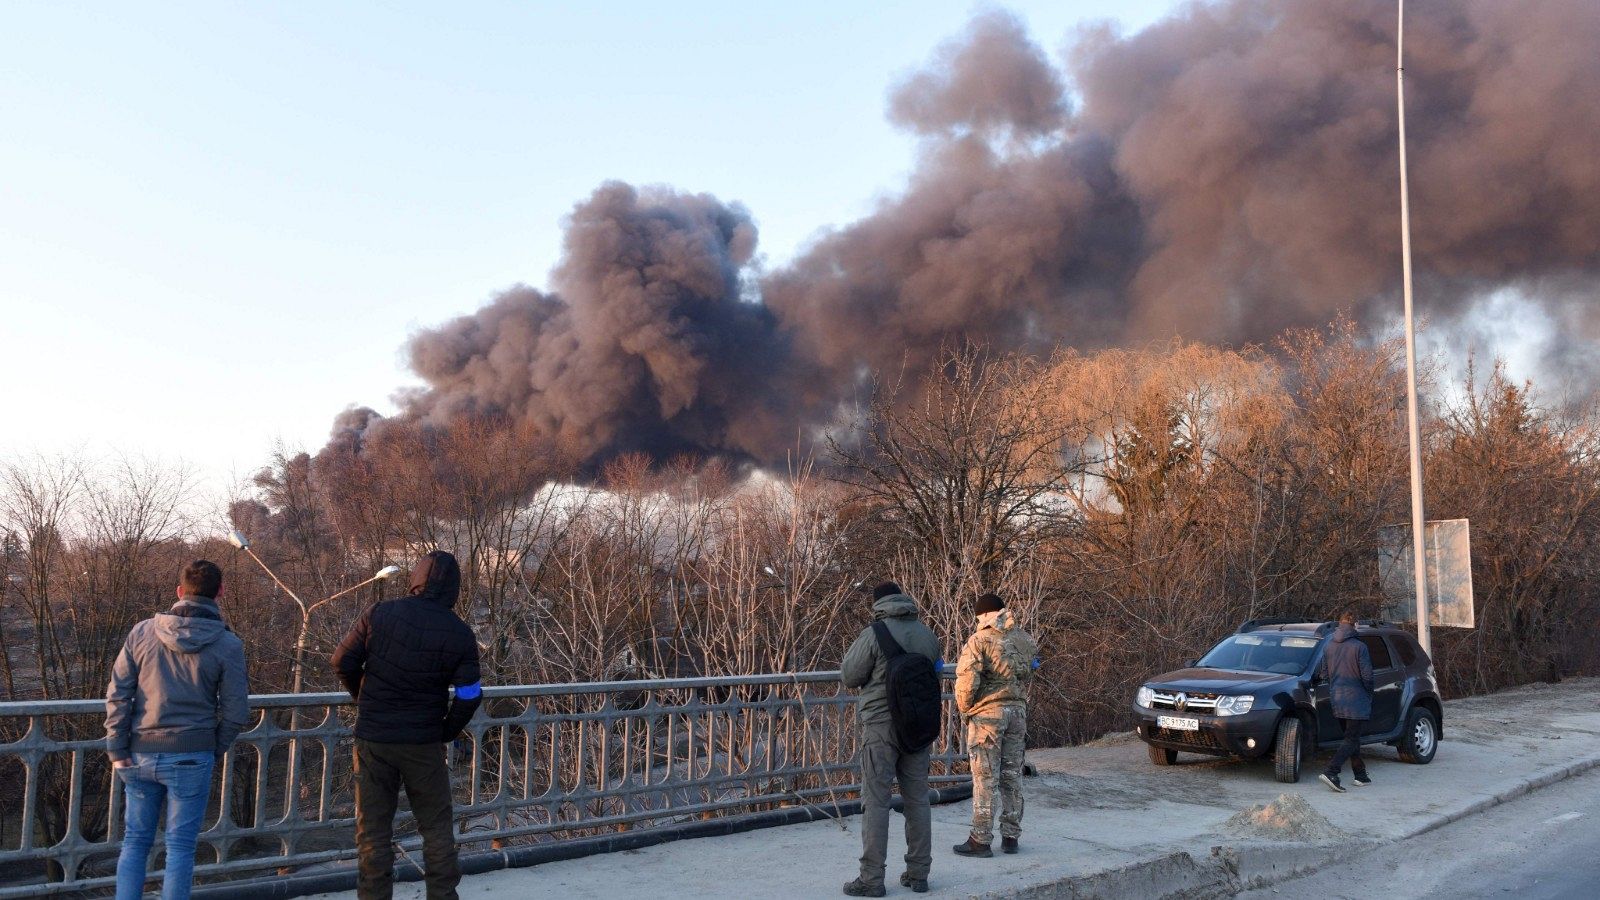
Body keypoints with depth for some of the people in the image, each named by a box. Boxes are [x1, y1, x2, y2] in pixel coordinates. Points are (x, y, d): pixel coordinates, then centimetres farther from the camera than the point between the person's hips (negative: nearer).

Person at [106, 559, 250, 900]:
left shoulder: (142, 632, 1)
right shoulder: (228, 645, -7)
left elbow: (117, 694, -1)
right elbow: (236, 711, -6)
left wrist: (118, 751, 2)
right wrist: (215, 751, 9)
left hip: (141, 756, 3)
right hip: (191, 758, -3)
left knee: (135, 841, 15)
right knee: (180, 846, 6)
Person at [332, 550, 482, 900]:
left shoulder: (380, 614, -6)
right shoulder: (460, 634, -7)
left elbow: (343, 662, -3)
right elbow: (468, 697, -9)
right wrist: (446, 733, 7)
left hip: (373, 738, 0)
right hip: (424, 743, 0)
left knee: (373, 828, 10)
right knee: (437, 826, 13)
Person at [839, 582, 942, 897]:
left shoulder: (873, 635, -12)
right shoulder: (927, 635, 4)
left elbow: (848, 677, -5)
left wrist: (855, 650, 11)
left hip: (881, 726, -5)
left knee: (876, 800, -1)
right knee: (917, 799, 11)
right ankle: (918, 873, 16)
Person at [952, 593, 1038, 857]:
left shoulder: (979, 640, -9)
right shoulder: (1025, 640, 8)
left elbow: (967, 680, -15)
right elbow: (1030, 676, 6)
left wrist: (965, 709, 0)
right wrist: (1020, 701, 14)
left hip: (987, 713, -5)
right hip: (1018, 711, 5)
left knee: (985, 778, -1)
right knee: (1012, 776, 12)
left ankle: (981, 839, 2)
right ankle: (1011, 836, 18)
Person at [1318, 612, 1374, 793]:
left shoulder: (1329, 647, 6)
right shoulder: (1359, 647, -11)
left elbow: (1324, 674, 9)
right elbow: (1367, 676, -11)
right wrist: (1369, 695, 4)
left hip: (1337, 701, 6)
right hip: (1356, 701, -6)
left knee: (1352, 738, 18)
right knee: (1351, 740, -5)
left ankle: (1361, 776, 24)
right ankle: (1331, 773, -19)